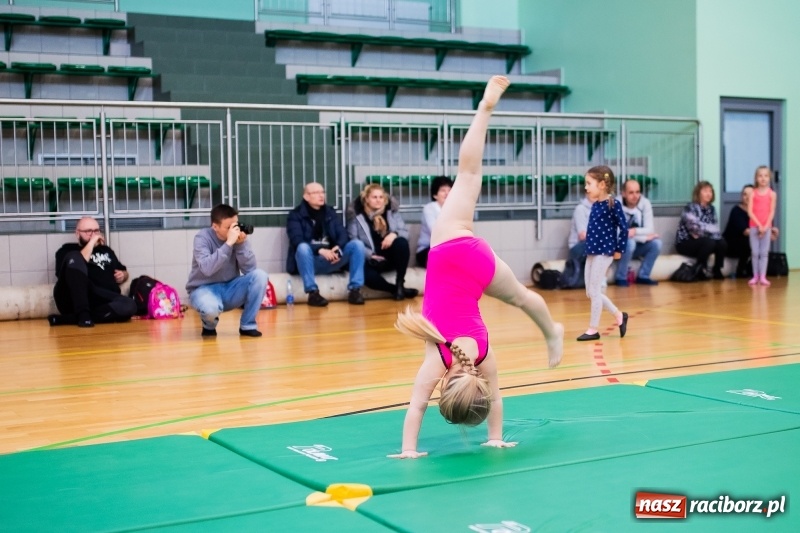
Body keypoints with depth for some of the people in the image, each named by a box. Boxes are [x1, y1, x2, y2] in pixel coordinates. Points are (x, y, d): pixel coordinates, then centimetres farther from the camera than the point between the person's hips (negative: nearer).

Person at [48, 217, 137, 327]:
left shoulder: (106, 250, 31)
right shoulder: (67, 250, 16)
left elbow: (123, 271, 40)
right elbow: (76, 263, -7)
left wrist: (123, 275, 17)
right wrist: (91, 243, -2)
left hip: (104, 300, 4)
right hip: (73, 300, -3)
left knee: (129, 305, -31)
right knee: (75, 257, -27)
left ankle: (68, 319, -33)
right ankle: (83, 314, -36)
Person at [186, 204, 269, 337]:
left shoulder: (239, 237, -5)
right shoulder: (203, 237, -16)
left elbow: (250, 270, -13)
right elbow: (207, 269, -33)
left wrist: (241, 244, -25)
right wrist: (228, 243, -34)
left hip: (230, 289, 5)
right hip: (204, 289, -4)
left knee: (259, 275, -20)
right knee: (210, 307, -39)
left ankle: (247, 325, -6)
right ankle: (209, 325, 1)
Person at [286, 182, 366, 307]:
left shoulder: (330, 212, 16)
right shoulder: (296, 215, 1)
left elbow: (342, 234, 3)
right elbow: (297, 241, -14)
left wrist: (338, 248, -20)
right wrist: (320, 250, -29)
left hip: (331, 259, 4)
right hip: (310, 261, -4)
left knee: (357, 244, -16)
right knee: (303, 247, -36)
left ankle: (355, 290, -21)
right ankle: (313, 292, -32)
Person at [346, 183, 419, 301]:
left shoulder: (392, 211, 9)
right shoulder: (356, 215, 0)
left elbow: (405, 233, 4)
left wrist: (394, 234, -20)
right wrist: (370, 255, -19)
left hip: (391, 257, 3)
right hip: (371, 260, -3)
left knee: (402, 242, -30)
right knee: (365, 274, -37)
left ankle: (400, 284, -24)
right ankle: (395, 289, -20)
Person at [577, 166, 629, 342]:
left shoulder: (613, 204, -13)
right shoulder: (595, 205, 9)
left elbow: (624, 228, -13)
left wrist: (619, 250, -10)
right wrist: (589, 246, 10)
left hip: (604, 252, -8)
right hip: (592, 252, 8)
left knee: (594, 290, -4)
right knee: (590, 292, 11)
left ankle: (593, 329, 7)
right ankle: (619, 316, 25)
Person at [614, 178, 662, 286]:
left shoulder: (645, 203, -9)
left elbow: (650, 230, -13)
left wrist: (635, 231, -34)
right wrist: (644, 237, -23)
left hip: (637, 246, 4)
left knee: (656, 243, -21)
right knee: (629, 242, -35)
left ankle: (643, 276, -6)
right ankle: (621, 278, -17)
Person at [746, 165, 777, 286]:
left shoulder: (772, 194, 1)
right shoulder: (753, 193, 0)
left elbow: (772, 212, -3)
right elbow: (750, 212, -6)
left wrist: (765, 226, -12)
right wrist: (759, 225, -13)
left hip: (766, 226, 0)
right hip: (754, 226, 0)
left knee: (764, 252, -1)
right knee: (755, 252, 2)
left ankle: (763, 276, 0)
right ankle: (755, 276, 8)